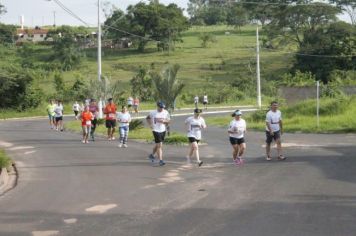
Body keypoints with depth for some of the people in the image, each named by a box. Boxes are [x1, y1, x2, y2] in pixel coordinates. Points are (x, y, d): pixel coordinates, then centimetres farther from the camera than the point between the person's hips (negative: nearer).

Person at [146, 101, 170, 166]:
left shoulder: (166, 112, 0)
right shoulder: (153, 113, -7)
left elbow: (168, 121, 2)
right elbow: (147, 118, 9)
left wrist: (163, 121, -18)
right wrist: (150, 125, -3)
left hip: (163, 130, 4)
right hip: (156, 130, -4)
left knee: (157, 145, 19)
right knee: (159, 145, -10)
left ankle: (152, 155, 43)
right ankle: (160, 160, -8)